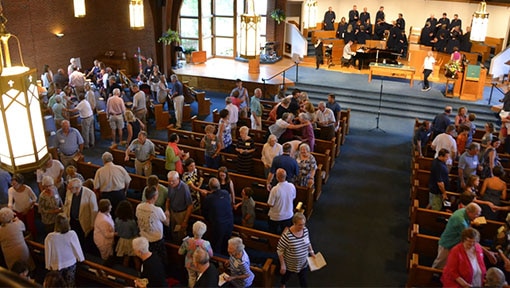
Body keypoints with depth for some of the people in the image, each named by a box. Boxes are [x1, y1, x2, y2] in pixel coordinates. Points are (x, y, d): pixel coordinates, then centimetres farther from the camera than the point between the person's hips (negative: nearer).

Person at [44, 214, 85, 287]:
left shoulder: (50, 237, -30)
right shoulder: (72, 234, -29)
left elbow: (48, 252, -14)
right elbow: (77, 248, -13)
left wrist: (48, 265, 4)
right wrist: (80, 258, 7)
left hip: (57, 265, 0)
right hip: (71, 263, 0)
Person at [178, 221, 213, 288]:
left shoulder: (187, 241, -30)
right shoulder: (206, 244, -35)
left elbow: (180, 252, -12)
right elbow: (211, 255, -15)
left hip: (189, 265, 2)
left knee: (192, 278, 30)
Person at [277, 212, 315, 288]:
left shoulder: (305, 230, -14)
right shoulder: (287, 235, -33)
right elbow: (280, 250, -22)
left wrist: (311, 252, 1)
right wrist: (282, 265, -18)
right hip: (290, 264, -3)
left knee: (303, 280, 18)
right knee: (286, 276, 27)